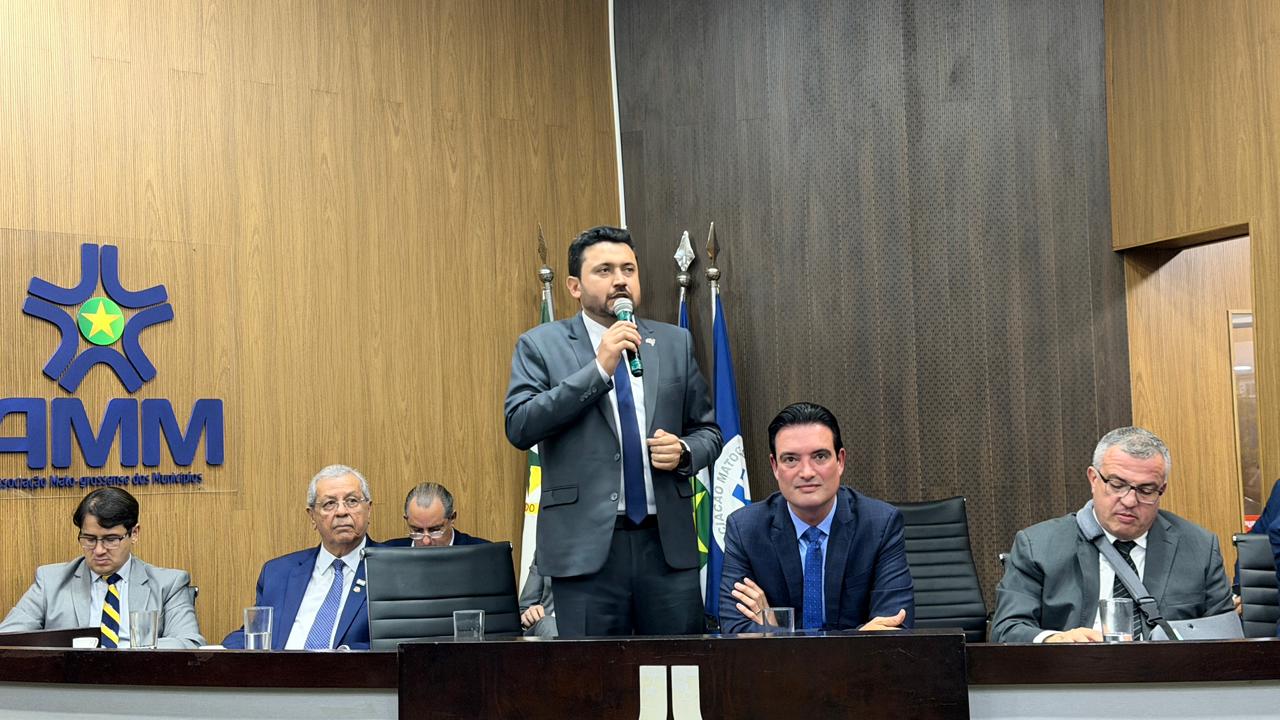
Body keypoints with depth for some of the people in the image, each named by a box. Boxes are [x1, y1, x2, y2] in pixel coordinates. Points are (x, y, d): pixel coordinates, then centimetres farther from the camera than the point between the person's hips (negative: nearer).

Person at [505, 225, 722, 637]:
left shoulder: (674, 343, 12)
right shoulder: (541, 346, 3)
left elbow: (708, 430, 18)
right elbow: (519, 427, -11)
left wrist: (684, 451, -5)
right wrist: (598, 368, -14)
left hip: (668, 543, 3)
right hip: (586, 546, -3)